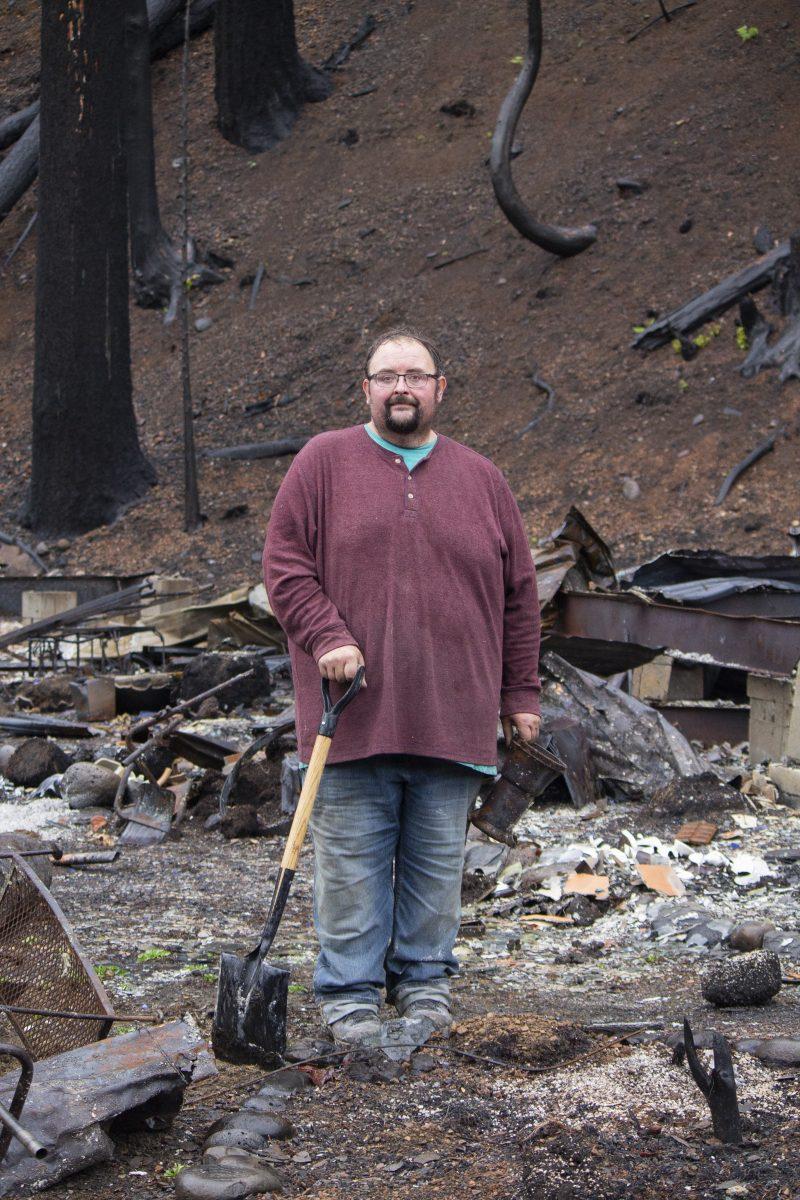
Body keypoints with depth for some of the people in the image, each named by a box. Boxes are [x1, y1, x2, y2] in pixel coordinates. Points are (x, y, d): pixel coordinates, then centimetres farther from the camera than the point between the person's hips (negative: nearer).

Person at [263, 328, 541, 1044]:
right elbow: (284, 564, 1)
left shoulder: (480, 479, 13)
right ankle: (349, 990, 12)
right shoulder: (324, 462, 6)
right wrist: (327, 637, -14)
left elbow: (518, 595, 14)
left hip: (453, 717, 2)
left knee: (438, 863, 8)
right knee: (352, 863, 2)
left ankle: (424, 978, 21)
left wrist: (521, 693, 10)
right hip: (353, 713, -2)